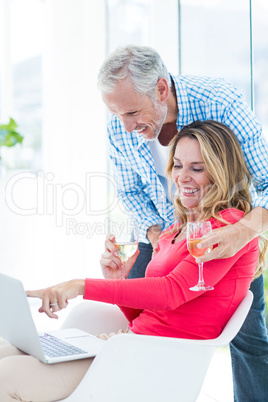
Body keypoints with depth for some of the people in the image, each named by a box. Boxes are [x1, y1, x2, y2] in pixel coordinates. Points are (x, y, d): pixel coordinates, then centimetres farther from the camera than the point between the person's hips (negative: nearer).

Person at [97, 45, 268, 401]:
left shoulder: (222, 104, -32)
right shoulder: (119, 128, -19)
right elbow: (129, 191, -1)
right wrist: (155, 233, -19)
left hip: (231, 234, -3)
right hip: (162, 233, 3)